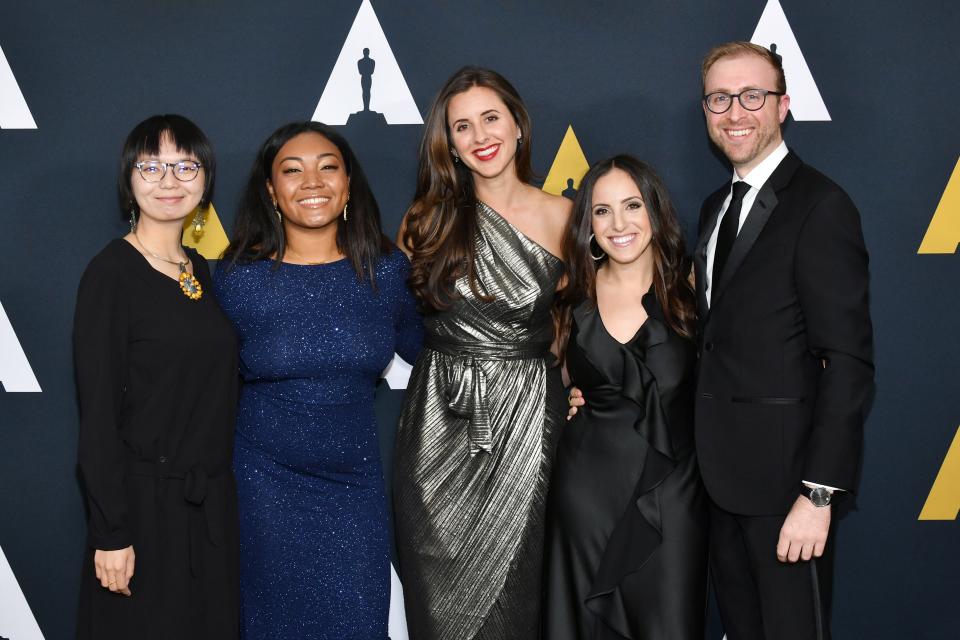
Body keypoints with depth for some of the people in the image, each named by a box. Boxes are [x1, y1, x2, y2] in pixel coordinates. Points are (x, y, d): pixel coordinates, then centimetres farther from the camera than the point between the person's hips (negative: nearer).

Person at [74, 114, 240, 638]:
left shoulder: (199, 269, 8)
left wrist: (215, 489, 10)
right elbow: (97, 413, -15)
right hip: (145, 501, -7)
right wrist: (111, 532, -18)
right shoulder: (111, 272, -13)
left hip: (210, 499, 7)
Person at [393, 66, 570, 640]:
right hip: (441, 421, 1)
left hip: (527, 419, -1)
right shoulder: (428, 217, 2)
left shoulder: (561, 217, 1)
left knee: (513, 582, 6)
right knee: (442, 590, 8)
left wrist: (570, 378, 2)